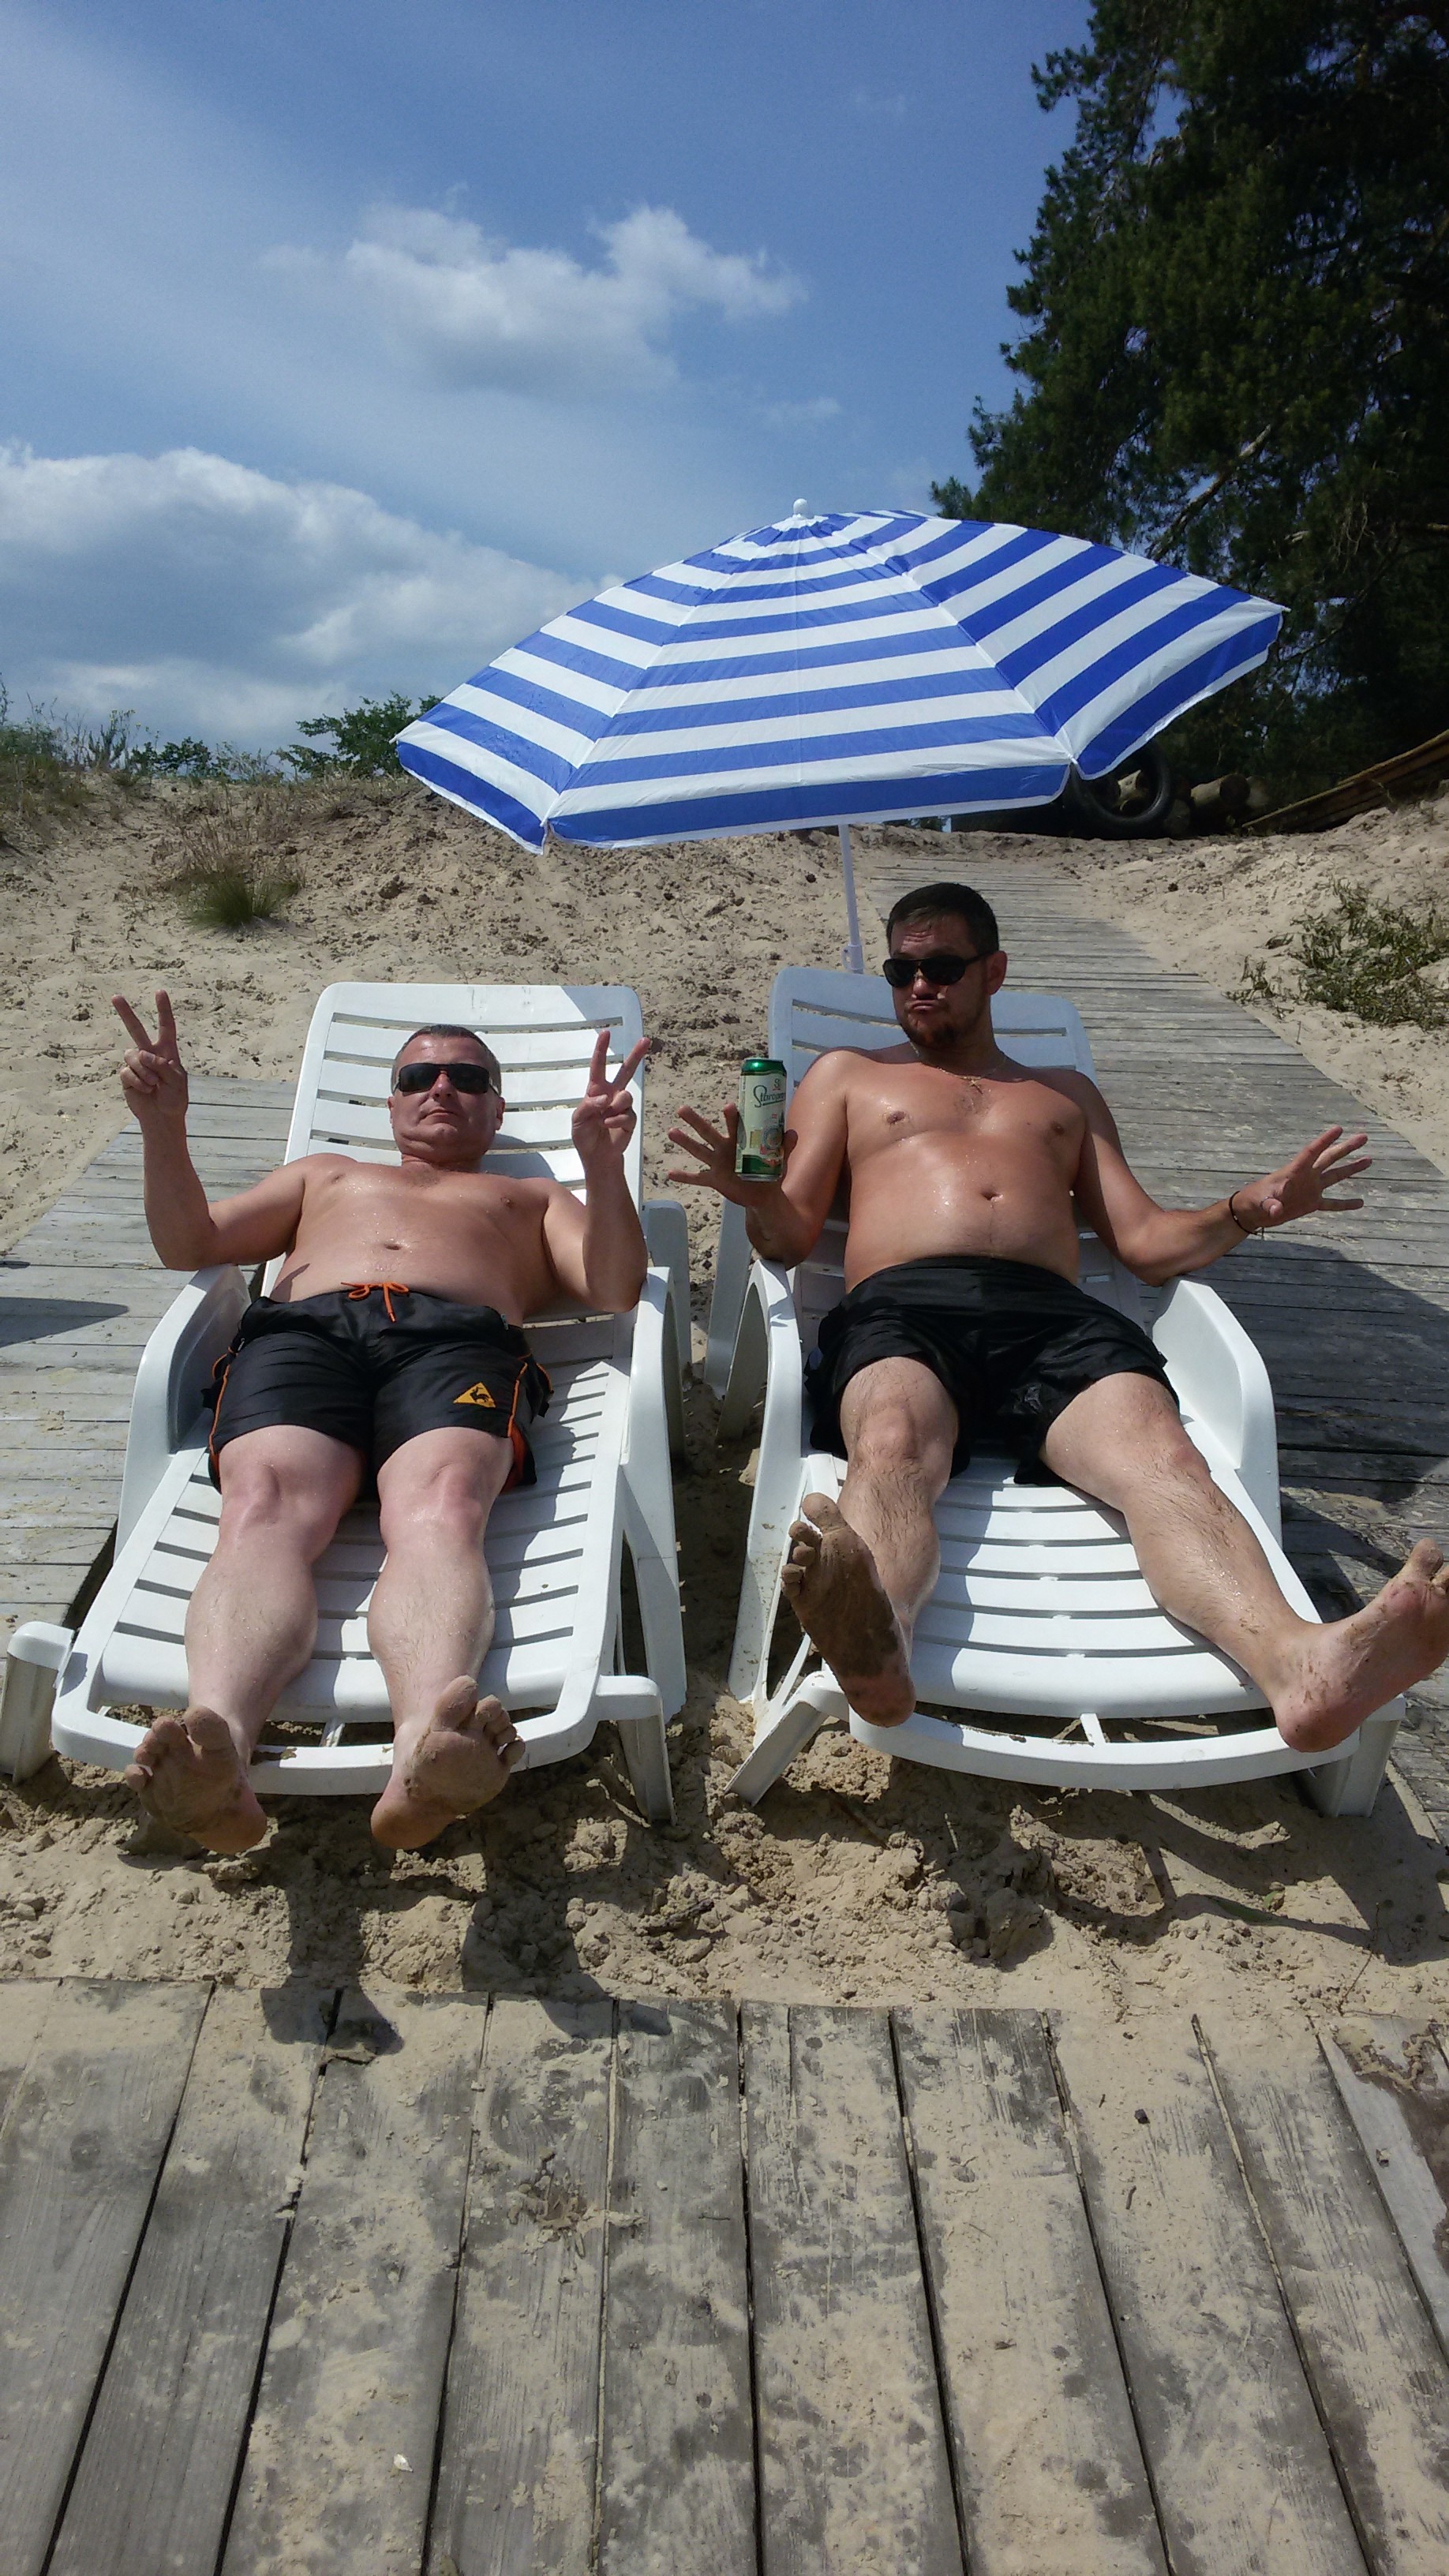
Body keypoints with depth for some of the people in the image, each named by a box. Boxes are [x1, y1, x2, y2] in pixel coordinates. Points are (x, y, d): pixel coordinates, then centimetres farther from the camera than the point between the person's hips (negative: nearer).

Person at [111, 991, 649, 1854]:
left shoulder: (534, 1196, 39)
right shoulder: (326, 1173, 44)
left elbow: (616, 1289, 19)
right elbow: (188, 1243, 31)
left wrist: (603, 1165, 3)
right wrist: (165, 1126, 15)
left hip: (459, 1339, -1)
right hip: (300, 1330, 2)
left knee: (442, 1507, -38)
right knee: (265, 1507, -35)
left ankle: (426, 1752, -65)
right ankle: (218, 1744, -60)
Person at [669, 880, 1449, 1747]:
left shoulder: (1067, 1092, 36)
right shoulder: (848, 1074, 31)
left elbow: (1145, 1241, 25)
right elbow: (789, 1238, 19)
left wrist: (1243, 1212, 4)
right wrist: (756, 1197, -5)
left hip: (1054, 1315, 2)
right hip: (902, 1305, -1)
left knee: (1162, 1456, -32)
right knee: (893, 1446, -38)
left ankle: (1300, 1664, -56)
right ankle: (877, 1644, -66)